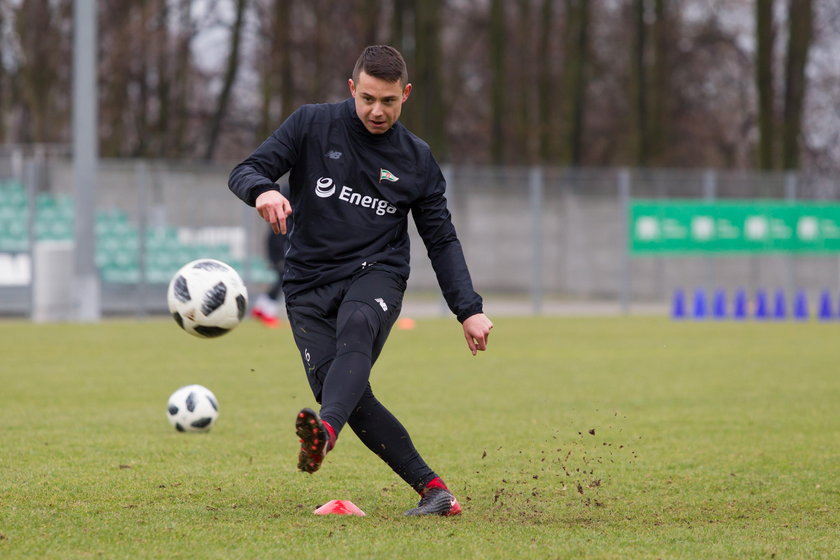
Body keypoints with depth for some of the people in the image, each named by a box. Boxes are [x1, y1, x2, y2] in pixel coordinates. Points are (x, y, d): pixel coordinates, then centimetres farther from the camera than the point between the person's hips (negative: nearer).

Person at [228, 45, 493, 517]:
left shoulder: (417, 160, 8)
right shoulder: (313, 125, 3)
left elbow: (442, 240, 13)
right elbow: (245, 172, -2)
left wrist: (469, 310, 3)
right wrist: (263, 190, -27)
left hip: (376, 273, -1)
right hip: (309, 280, 1)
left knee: (355, 330, -37)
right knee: (350, 395, -18)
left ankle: (325, 432, -62)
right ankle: (430, 487, -12)